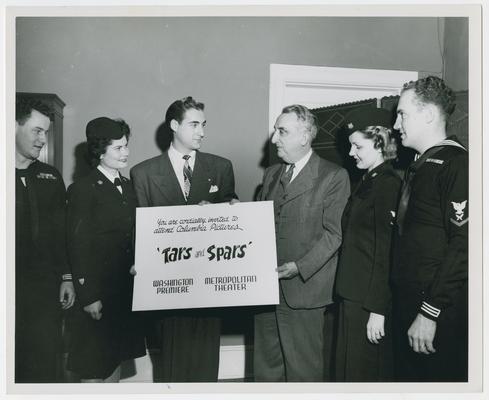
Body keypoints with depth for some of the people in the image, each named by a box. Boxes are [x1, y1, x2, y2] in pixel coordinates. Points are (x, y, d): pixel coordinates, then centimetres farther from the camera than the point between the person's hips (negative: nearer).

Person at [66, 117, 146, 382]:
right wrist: (88, 297, -15)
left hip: (125, 288, 7)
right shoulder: (82, 189, -10)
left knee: (116, 358, 16)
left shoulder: (127, 186, 11)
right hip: (98, 292, -7)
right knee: (94, 368, 4)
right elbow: (77, 246, -12)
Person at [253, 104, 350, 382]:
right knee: (266, 367, 15)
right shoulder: (271, 174, 16)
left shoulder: (334, 176, -5)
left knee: (303, 369, 4)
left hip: (304, 288, -6)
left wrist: (300, 267, -20)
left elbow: (333, 233, -11)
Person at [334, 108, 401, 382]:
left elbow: (387, 253, -19)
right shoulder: (368, 182, 14)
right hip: (353, 296, 9)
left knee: (362, 372, 2)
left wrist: (378, 310, -19)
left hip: (370, 301, -9)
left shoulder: (388, 185, -15)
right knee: (347, 368, 16)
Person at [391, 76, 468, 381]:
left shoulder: (456, 163, -14)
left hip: (440, 312, -8)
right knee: (410, 376, 17)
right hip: (408, 303, 8)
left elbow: (463, 243, -21)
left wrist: (429, 313, -21)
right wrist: (409, 308, 8)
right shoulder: (419, 166, 14)